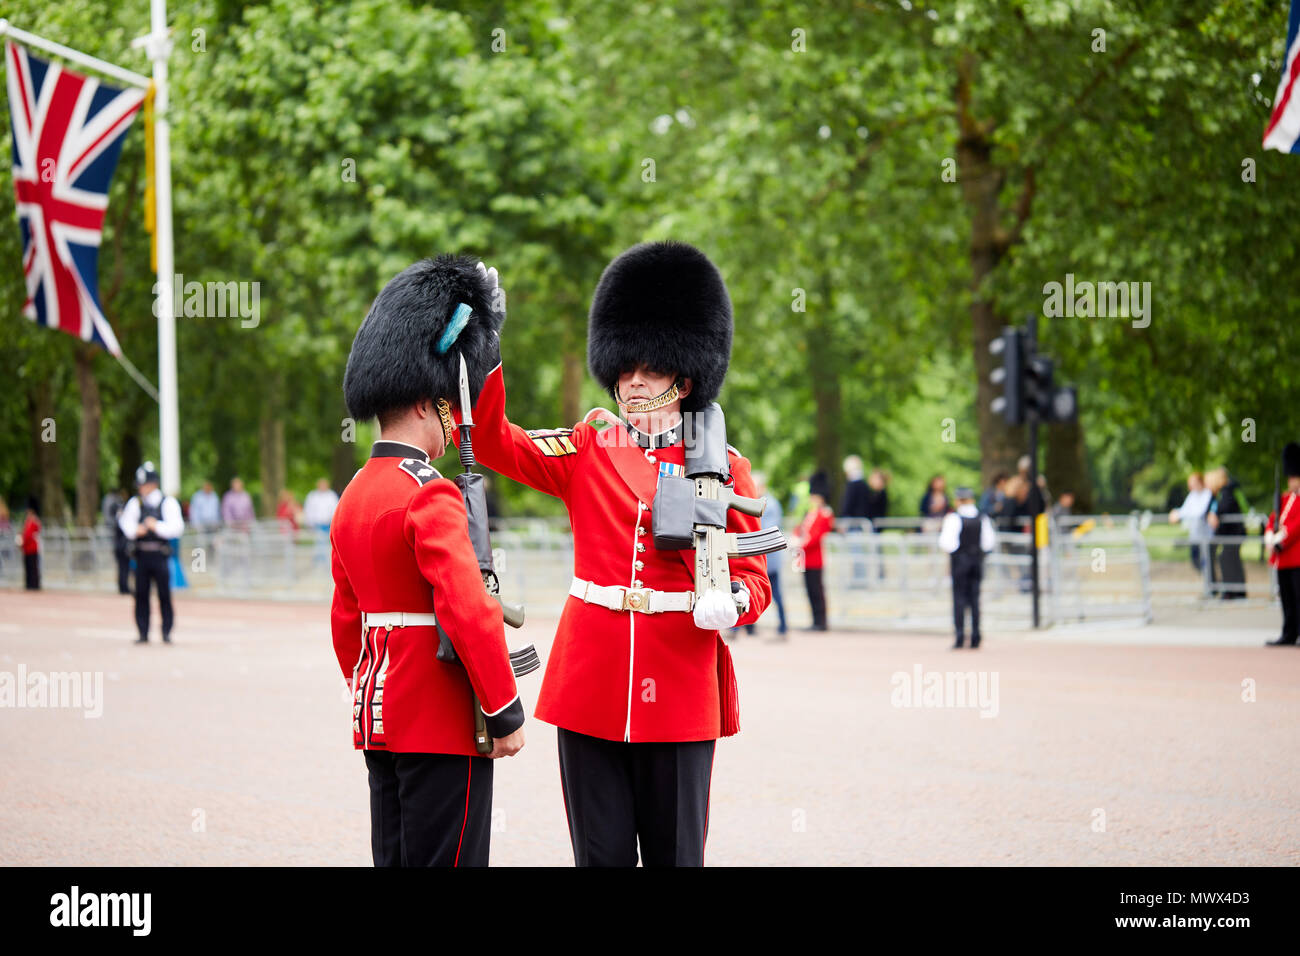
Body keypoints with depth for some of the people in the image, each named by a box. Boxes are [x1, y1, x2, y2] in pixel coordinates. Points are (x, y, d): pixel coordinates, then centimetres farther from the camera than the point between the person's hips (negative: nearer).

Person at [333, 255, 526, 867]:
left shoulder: (353, 496, 12)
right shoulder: (429, 496, -16)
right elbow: (468, 610, -22)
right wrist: (505, 713, -16)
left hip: (379, 719, 9)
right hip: (443, 724, -9)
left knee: (394, 858, 11)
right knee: (446, 858, -5)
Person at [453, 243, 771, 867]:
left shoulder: (722, 465, 4)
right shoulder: (587, 451, 9)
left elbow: (753, 580, 3)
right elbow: (492, 441, 1)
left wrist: (728, 602, -20)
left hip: (679, 691, -1)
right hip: (590, 682, 1)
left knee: (675, 854, 4)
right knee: (601, 855, 4)